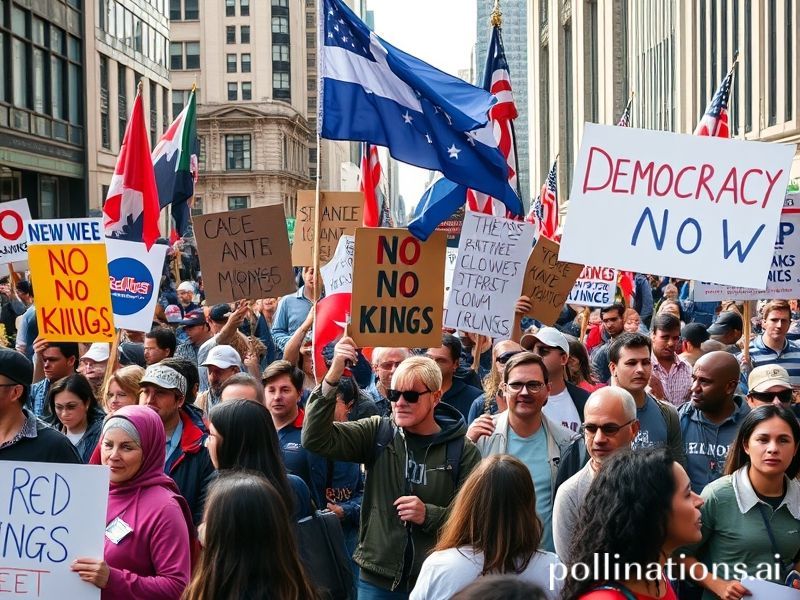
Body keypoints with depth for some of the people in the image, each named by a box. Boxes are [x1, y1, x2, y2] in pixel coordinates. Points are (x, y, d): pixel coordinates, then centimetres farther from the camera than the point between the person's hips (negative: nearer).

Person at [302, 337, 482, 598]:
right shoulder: (378, 434, 2)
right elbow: (316, 439, -11)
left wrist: (429, 515, -19)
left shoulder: (462, 451, -3)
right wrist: (332, 377, -22)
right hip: (376, 579, 2)